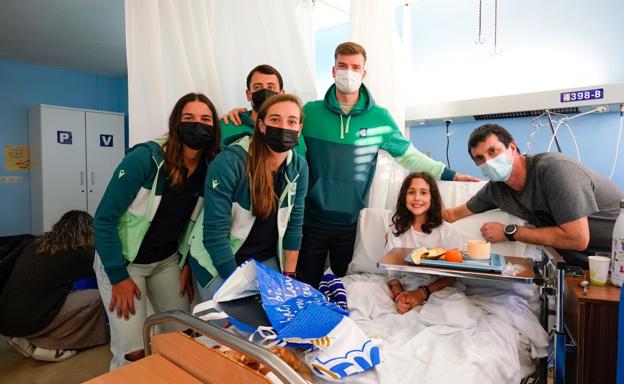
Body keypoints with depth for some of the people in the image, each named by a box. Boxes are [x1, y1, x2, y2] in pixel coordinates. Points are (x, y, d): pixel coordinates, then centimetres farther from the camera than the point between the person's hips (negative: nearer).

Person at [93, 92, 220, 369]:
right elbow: (104, 219, -19)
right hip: (121, 260, -4)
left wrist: (187, 264, 0)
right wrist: (119, 276, -16)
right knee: (133, 352, -5)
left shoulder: (210, 170, -11)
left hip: (168, 260, 5)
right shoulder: (144, 158, -25)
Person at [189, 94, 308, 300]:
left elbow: (294, 224, -2)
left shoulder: (299, 167, -9)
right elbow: (214, 232, -22)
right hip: (219, 262, -4)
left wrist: (289, 275, -2)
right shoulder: (228, 163, -24)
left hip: (267, 259, 4)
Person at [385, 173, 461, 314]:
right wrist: (398, 296, -16)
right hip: (404, 291, 3)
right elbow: (392, 275, 5)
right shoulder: (396, 230, 8)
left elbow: (452, 276, -2)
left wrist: (423, 293, -17)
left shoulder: (446, 231, 1)